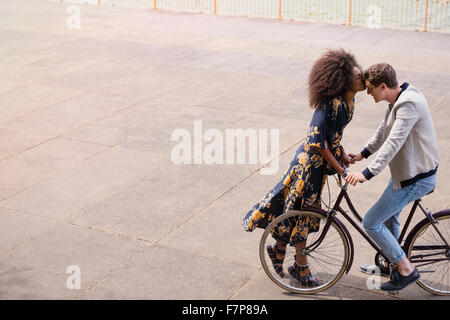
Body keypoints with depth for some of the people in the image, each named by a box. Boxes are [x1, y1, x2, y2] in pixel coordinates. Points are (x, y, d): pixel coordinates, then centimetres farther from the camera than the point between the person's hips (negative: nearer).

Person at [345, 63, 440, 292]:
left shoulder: (409, 105, -28)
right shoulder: (399, 99, 4)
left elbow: (393, 144, -35)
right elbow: (384, 130, 17)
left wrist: (367, 174, -38)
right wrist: (363, 153, 14)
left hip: (415, 178, -10)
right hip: (405, 170, 10)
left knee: (371, 223, -6)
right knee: (389, 215, 27)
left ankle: (406, 270, 5)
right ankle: (391, 263, 45)